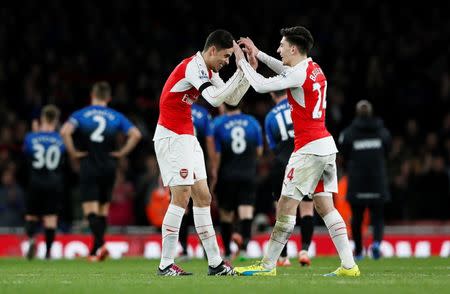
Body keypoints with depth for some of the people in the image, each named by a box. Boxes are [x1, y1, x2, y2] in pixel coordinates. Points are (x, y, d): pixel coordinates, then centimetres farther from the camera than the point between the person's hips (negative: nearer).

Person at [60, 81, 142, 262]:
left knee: (90, 209, -4)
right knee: (103, 209, 14)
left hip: (89, 167, -2)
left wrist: (73, 152, -6)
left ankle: (100, 244, -26)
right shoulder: (116, 116, 6)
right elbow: (136, 134, -5)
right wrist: (122, 152, 3)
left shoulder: (80, 115, 1)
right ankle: (95, 251, 15)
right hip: (109, 167, 3)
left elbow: (65, 131, -16)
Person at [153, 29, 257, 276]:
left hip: (187, 138, 10)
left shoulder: (209, 72, 13)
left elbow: (232, 99, 18)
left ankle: (215, 263, 10)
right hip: (171, 137, -10)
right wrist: (242, 72, -22)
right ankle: (166, 264, -9)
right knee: (181, 198, -12)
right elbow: (215, 98, -27)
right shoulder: (193, 66, -17)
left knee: (203, 198, 8)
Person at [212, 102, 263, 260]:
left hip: (227, 176, -1)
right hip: (248, 175, 1)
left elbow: (216, 155, -8)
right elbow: (259, 151, 9)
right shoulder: (253, 122, 2)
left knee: (226, 215, 11)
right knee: (246, 212, -7)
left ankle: (227, 252, 18)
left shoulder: (218, 124, -7)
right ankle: (244, 245, -29)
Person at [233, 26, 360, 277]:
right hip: (326, 145, 9)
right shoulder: (314, 68, 13)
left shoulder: (300, 74, -14)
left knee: (286, 205, -4)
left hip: (309, 149, -9)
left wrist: (242, 60, -2)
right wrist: (258, 54, 29)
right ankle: (349, 265, -1)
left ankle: (268, 265, 1)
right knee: (325, 206, 7)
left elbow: (261, 86, -15)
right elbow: (285, 71, 32)